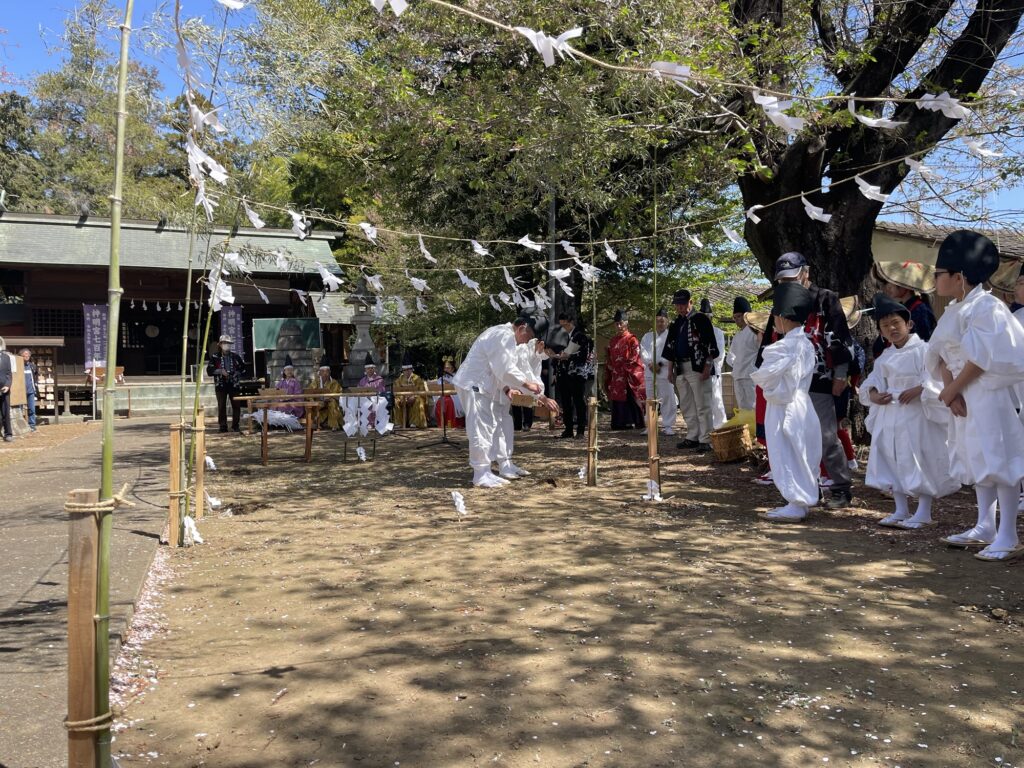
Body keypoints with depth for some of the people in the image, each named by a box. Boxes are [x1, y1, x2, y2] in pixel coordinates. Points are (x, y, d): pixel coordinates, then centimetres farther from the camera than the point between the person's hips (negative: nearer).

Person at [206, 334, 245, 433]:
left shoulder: (236, 356, 6)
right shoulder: (215, 357, 2)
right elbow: (209, 371, -1)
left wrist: (237, 373, -1)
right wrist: (220, 371, -14)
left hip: (234, 384, 2)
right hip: (221, 385, -1)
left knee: (236, 405, 0)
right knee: (221, 406, -1)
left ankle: (235, 425, 11)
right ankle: (223, 426, 5)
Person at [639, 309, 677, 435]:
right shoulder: (647, 336, 16)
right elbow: (643, 352, 5)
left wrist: (659, 364, -15)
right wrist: (650, 364, -11)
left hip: (665, 371, -4)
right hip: (649, 372, 4)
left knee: (667, 399, -4)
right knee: (650, 400, 8)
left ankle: (668, 425, 2)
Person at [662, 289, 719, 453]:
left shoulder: (701, 319, -5)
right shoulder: (676, 323, 16)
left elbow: (710, 345, -10)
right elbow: (670, 347, 19)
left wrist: (707, 367, -16)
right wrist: (671, 369, 15)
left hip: (698, 368, -7)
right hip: (680, 369, 7)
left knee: (702, 406, -6)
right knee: (687, 407, 11)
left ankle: (705, 440, -3)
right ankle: (692, 437, 20)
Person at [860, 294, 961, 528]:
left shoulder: (923, 350, -8)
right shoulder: (885, 357, 12)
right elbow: (873, 380, 13)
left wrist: (918, 390, -28)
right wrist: (872, 394, -6)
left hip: (916, 414, -7)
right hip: (889, 415, 7)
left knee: (920, 460, -4)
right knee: (893, 460, 9)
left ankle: (923, 512, 6)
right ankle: (901, 510, 20)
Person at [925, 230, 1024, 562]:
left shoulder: (986, 307, -14)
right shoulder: (953, 310, 12)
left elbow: (981, 358, -19)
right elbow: (940, 354, 8)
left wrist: (951, 390, -11)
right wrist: (950, 389, -7)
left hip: (988, 393, -9)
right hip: (963, 394, 9)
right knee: (977, 458, 13)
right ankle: (985, 527, 22)